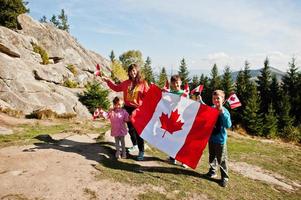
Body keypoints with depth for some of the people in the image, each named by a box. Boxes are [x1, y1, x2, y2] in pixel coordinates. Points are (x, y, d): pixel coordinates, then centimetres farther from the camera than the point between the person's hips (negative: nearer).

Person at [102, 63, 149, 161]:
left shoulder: (143, 83, -6)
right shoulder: (126, 83, 7)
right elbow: (117, 88, 20)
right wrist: (108, 81, 16)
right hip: (127, 109, 5)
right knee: (130, 129, 17)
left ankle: (141, 151, 8)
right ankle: (135, 145, 40)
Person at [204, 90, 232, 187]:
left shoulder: (224, 111, -17)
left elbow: (228, 125, -29)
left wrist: (222, 113, -38)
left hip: (220, 140, -5)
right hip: (211, 138, 6)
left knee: (222, 160, 5)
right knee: (212, 157, 20)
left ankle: (225, 177, 18)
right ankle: (212, 172, 37)